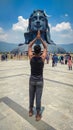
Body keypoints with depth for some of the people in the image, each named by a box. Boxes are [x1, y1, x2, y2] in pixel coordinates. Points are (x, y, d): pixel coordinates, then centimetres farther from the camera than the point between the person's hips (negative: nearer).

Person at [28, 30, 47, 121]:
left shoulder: (31, 57, -12)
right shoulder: (42, 58, -15)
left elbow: (29, 46, 4)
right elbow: (45, 47, 1)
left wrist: (36, 38, 4)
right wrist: (40, 38, 3)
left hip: (32, 80, 2)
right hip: (39, 80, -1)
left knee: (31, 96, 18)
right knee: (38, 98, 8)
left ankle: (31, 111, 37)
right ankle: (38, 115, 23)